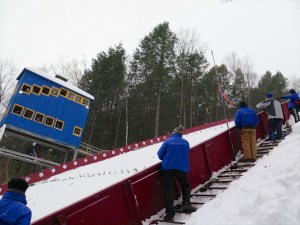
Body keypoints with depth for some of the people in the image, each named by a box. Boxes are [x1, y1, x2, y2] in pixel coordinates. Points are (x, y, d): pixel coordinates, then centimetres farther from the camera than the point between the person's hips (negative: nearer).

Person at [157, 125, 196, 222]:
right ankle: (186, 204, 10)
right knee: (186, 185, 25)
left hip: (167, 168, -1)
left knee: (169, 190, -1)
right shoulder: (186, 142, 10)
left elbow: (160, 155, 2)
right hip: (182, 168, 2)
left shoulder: (168, 141, 2)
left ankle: (170, 214, -6)